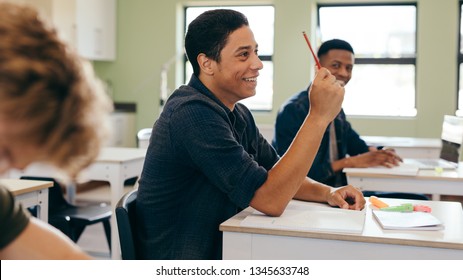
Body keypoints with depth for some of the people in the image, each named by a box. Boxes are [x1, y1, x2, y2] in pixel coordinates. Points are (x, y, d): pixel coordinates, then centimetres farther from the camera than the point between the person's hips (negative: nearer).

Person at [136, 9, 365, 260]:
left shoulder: (238, 114, 8)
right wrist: (319, 116, -24)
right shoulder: (193, 113, -23)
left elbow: (275, 175, 12)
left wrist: (328, 193, -6)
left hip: (221, 251, 8)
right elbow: (270, 199, -25)